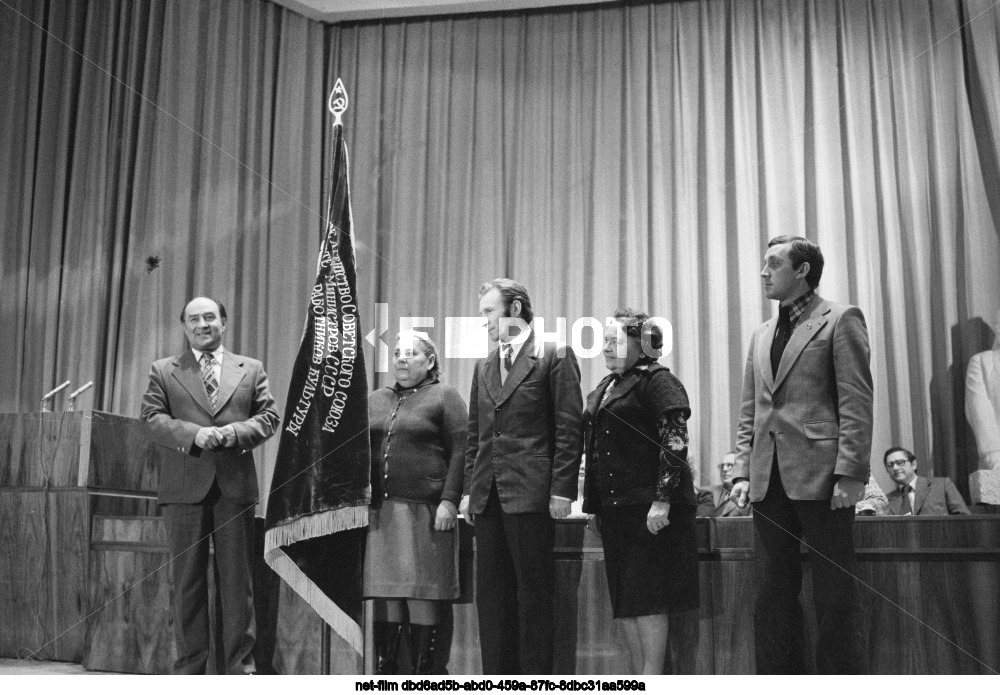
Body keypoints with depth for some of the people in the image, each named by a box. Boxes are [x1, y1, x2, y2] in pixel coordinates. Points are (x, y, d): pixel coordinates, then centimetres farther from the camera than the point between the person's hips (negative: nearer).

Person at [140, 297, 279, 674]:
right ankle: (189, 665, 13)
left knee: (237, 579, 3)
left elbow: (268, 417, 6)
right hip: (185, 487, 0)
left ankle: (240, 664, 10)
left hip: (236, 486, 0)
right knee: (187, 579, 4)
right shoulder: (163, 371, 11)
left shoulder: (251, 369, 13)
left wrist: (229, 433, -12)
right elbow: (152, 419, 1)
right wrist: (193, 434, -15)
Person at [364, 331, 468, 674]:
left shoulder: (444, 397, 3)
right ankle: (384, 669, 13)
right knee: (385, 594, 5)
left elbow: (460, 452, -5)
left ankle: (422, 672, 8)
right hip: (380, 510, 5)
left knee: (422, 595, -1)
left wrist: (449, 500, -13)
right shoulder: (376, 399, 19)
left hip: (425, 510, -4)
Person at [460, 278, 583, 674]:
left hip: (531, 493, -6)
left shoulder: (555, 357, -2)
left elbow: (569, 428, -6)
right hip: (487, 495, 6)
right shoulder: (483, 367, 18)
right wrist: (469, 489, 12)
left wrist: (561, 489, -12)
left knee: (534, 590, -1)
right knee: (491, 592, 8)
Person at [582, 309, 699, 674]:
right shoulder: (605, 388, 17)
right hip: (614, 508, 8)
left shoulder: (657, 381, -7)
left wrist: (662, 500, -21)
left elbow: (675, 443, -15)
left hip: (648, 509, -8)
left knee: (646, 598, -5)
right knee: (623, 602, 9)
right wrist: (594, 503, 16)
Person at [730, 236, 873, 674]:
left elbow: (857, 402, -7)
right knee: (773, 595, 8)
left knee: (835, 597, 0)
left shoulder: (840, 319, 1)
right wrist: (742, 471, 8)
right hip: (770, 481, 6)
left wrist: (850, 473, -14)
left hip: (820, 474, -6)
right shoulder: (761, 335, 20)